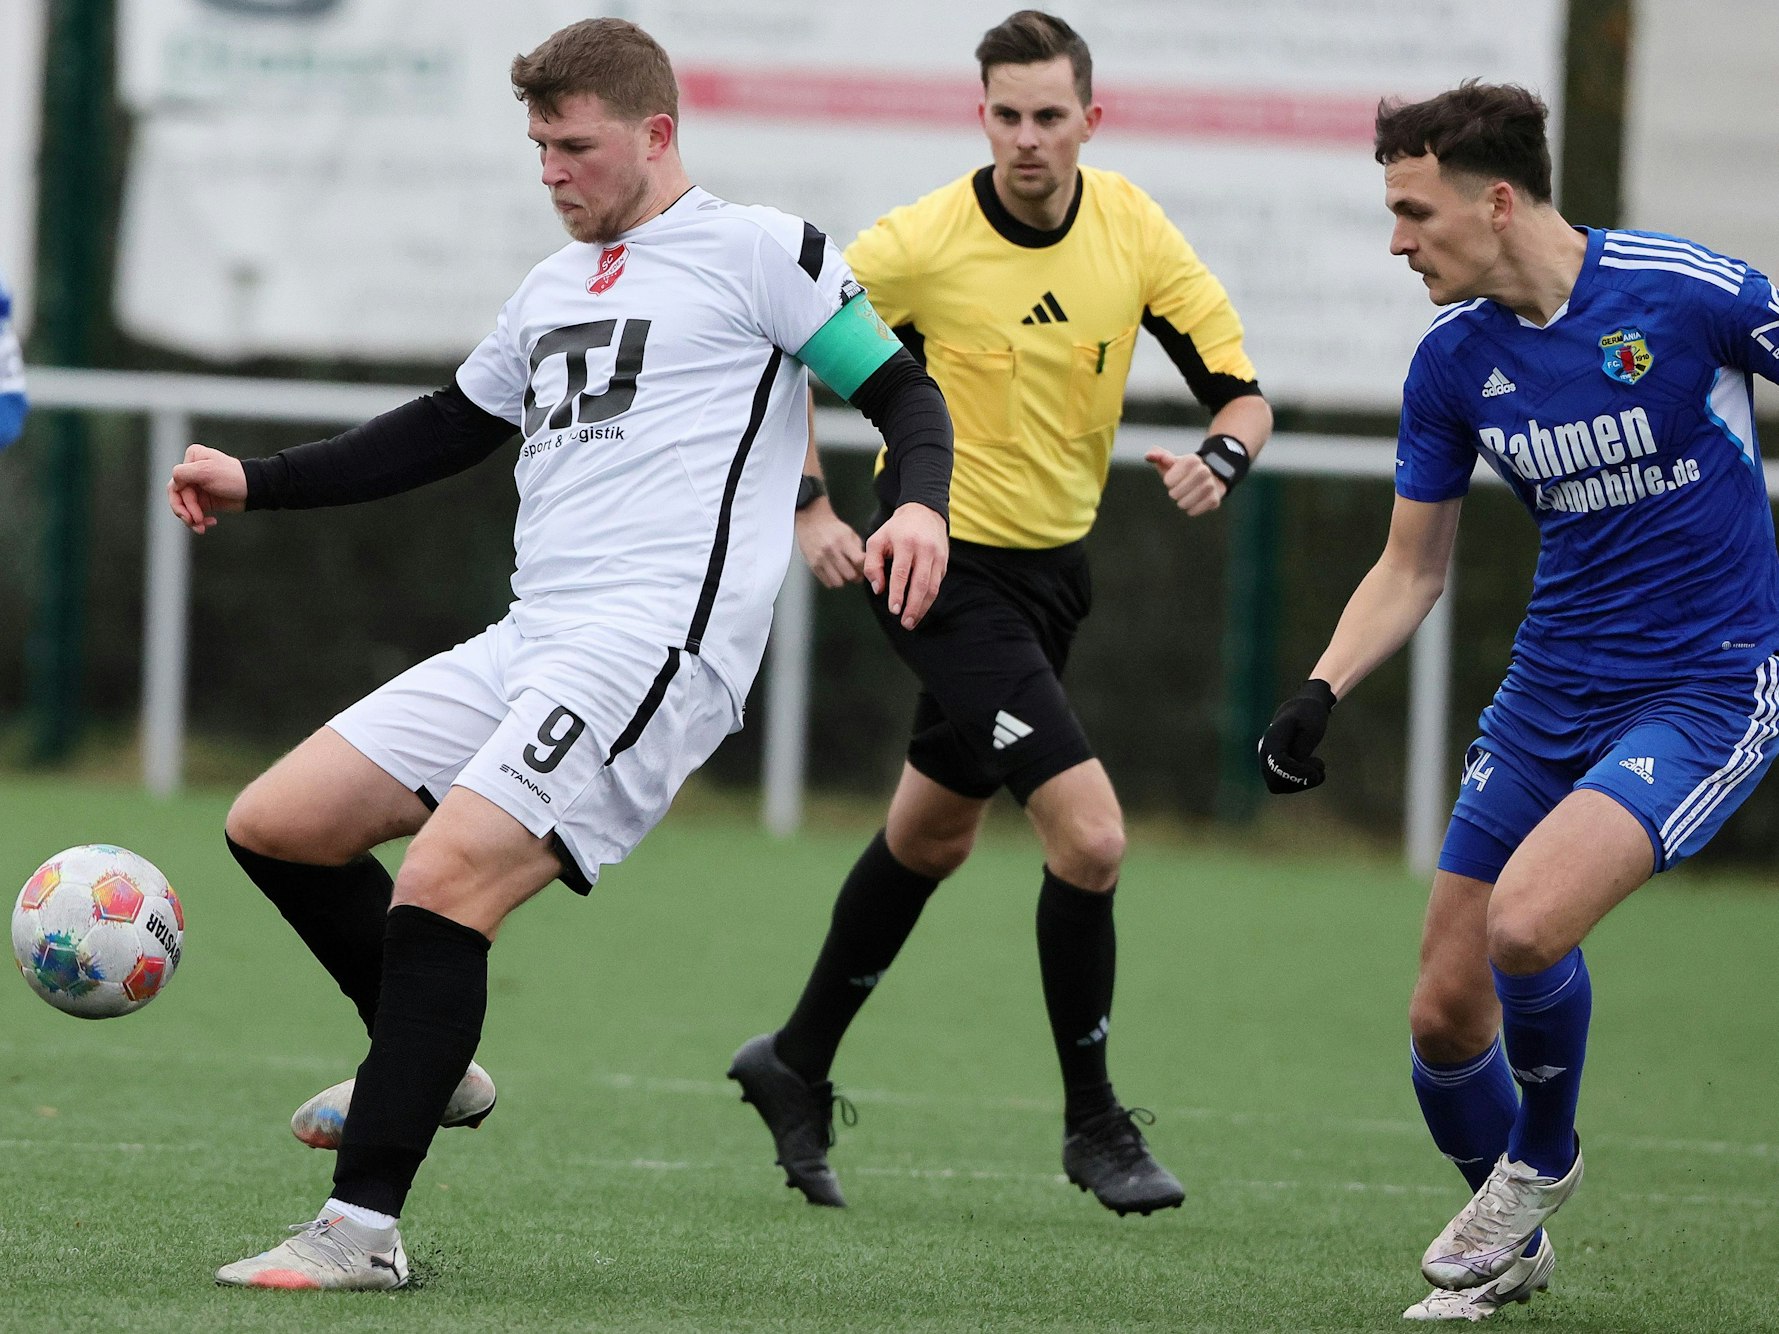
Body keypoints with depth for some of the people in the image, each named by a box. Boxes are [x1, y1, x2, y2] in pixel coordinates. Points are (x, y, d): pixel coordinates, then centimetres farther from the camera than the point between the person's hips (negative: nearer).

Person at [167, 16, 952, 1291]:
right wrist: (256, 483, 29)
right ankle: (428, 1065, 22)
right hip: (526, 644, 9)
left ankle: (363, 1230, -21)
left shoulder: (758, 251, 2)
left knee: (442, 886, -23)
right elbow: (447, 431, 34)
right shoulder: (553, 289, 25)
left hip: (656, 641, -9)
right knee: (276, 825, 3)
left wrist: (916, 503, -21)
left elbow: (903, 391, -1)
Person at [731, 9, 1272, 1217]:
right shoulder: (924, 242, -18)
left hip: (1053, 564, 7)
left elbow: (1243, 390, -3)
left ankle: (799, 1067, 40)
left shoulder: (1132, 228, -6)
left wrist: (1220, 460, -25)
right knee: (1090, 833, -18)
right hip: (950, 565, -6)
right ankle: (1094, 1125, -3)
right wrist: (810, 507, -17)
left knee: (931, 838, 21)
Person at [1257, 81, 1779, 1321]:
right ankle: (1512, 1245, 31)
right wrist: (1322, 689, -5)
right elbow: (1412, 568, 10)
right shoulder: (1455, 360, 0)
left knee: (1525, 926, -27)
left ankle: (1540, 1161, 3)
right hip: (1550, 694, 6)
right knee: (1445, 1015, 3)